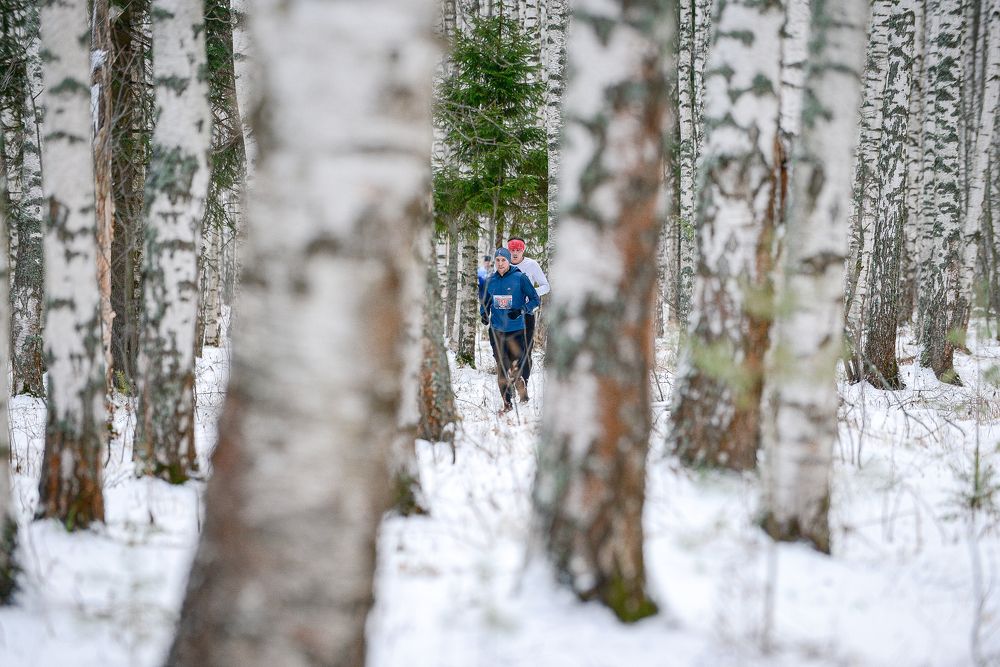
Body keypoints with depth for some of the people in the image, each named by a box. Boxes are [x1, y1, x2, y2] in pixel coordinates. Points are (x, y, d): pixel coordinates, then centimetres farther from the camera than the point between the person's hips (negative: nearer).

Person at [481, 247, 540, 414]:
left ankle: (521, 386, 26)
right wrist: (484, 314, 0)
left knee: (516, 366, -4)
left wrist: (521, 311, -18)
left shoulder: (520, 278, -5)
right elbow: (485, 302, 20)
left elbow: (535, 299, -2)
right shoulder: (491, 281, 7)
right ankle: (507, 403, 8)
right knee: (501, 368, 0)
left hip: (516, 330, -3)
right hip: (497, 330, 3)